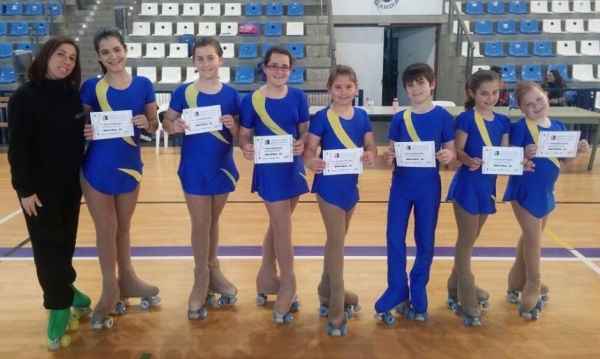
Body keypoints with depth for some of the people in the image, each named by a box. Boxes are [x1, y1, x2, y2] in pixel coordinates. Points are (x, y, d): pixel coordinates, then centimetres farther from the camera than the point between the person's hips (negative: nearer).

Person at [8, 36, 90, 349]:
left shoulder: (73, 94, 4)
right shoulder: (24, 97, -11)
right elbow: (18, 148, -13)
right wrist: (24, 188, -15)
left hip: (71, 183, 5)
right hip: (40, 186, -5)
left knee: (66, 242, 14)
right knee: (48, 245, 2)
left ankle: (64, 289, 32)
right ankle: (59, 306, 12)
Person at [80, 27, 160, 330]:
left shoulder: (143, 85, -2)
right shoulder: (91, 87, -6)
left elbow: (154, 125, 3)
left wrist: (146, 124, -19)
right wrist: (85, 132, -23)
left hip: (130, 166, 2)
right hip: (97, 169, -2)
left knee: (123, 228, 19)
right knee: (106, 231, 9)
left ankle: (127, 280, 37)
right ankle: (110, 290, 26)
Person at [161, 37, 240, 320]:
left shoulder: (231, 94, -3)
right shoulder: (183, 92, -6)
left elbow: (239, 134, 1)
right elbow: (166, 122, -1)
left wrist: (232, 125, -20)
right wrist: (174, 127, -22)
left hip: (222, 167, 2)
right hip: (194, 169, -2)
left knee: (213, 222, 18)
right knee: (200, 224, 5)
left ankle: (213, 269, 36)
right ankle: (201, 277, 22)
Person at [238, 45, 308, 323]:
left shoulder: (298, 97, 1)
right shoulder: (251, 100, -8)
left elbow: (305, 130, 4)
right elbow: (244, 134, -5)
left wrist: (302, 143, -18)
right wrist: (246, 148, -27)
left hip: (293, 168, 4)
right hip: (269, 170, -4)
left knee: (277, 226, 17)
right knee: (284, 230, -1)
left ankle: (266, 278, 36)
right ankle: (287, 287, 16)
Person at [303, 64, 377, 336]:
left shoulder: (362, 116, 4)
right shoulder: (322, 118, -11)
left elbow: (370, 145, 4)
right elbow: (309, 148, -15)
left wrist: (371, 155, -19)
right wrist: (310, 162, -37)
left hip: (350, 184, 6)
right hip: (329, 186, -6)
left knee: (336, 240, 17)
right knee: (337, 242, -3)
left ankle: (327, 293, 34)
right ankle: (336, 308, 8)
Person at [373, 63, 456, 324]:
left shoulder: (443, 117, -3)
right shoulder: (399, 118, 2)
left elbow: (452, 151, -1)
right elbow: (393, 151, 4)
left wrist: (449, 155, -24)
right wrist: (388, 157, -19)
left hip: (429, 186, -1)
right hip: (401, 185, 2)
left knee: (425, 242, 8)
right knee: (394, 239, 1)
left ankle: (417, 299, 22)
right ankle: (397, 295, 16)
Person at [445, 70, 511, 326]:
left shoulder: (503, 121, 7)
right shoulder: (466, 118, -10)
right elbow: (458, 151, -14)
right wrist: (469, 160, -34)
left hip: (488, 184, 6)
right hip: (468, 184, -6)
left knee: (470, 240, 18)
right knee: (466, 242, 1)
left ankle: (458, 288, 34)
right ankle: (466, 301, 10)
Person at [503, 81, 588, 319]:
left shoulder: (558, 127, 3)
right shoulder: (521, 127, -15)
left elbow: (563, 161, 10)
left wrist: (577, 151, -9)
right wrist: (525, 155, -37)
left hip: (545, 192, 7)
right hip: (525, 191, -7)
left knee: (530, 237, 18)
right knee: (533, 239, 1)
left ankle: (517, 283, 35)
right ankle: (533, 289, 20)